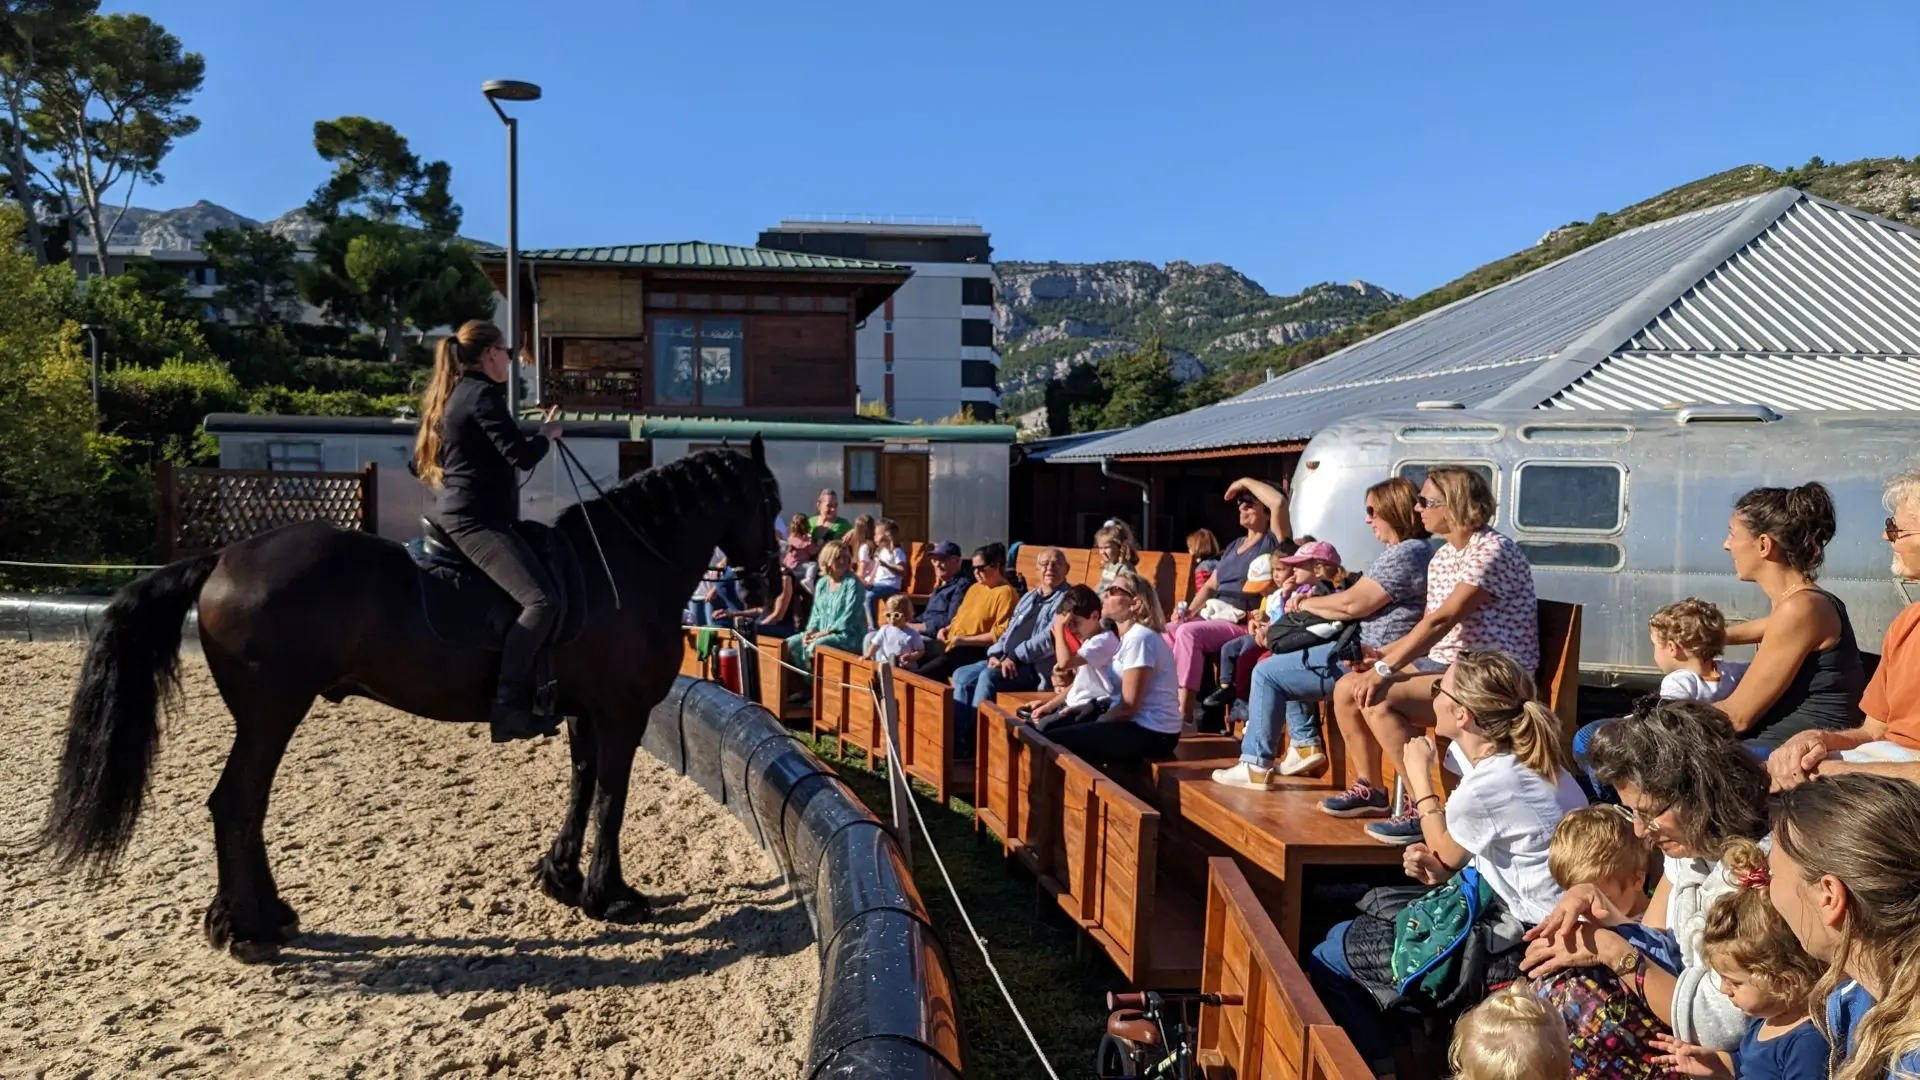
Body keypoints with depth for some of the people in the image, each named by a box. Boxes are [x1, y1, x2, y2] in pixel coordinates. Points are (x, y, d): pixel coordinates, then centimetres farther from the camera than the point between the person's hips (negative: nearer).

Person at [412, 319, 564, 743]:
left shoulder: (454, 395, 19)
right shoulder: (483, 394, -11)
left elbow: (418, 463, 25)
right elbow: (523, 457, -17)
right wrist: (548, 435, 2)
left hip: (455, 515, 11)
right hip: (475, 521, -11)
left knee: (537, 595, 18)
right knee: (542, 599, -22)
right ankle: (507, 706, -28)